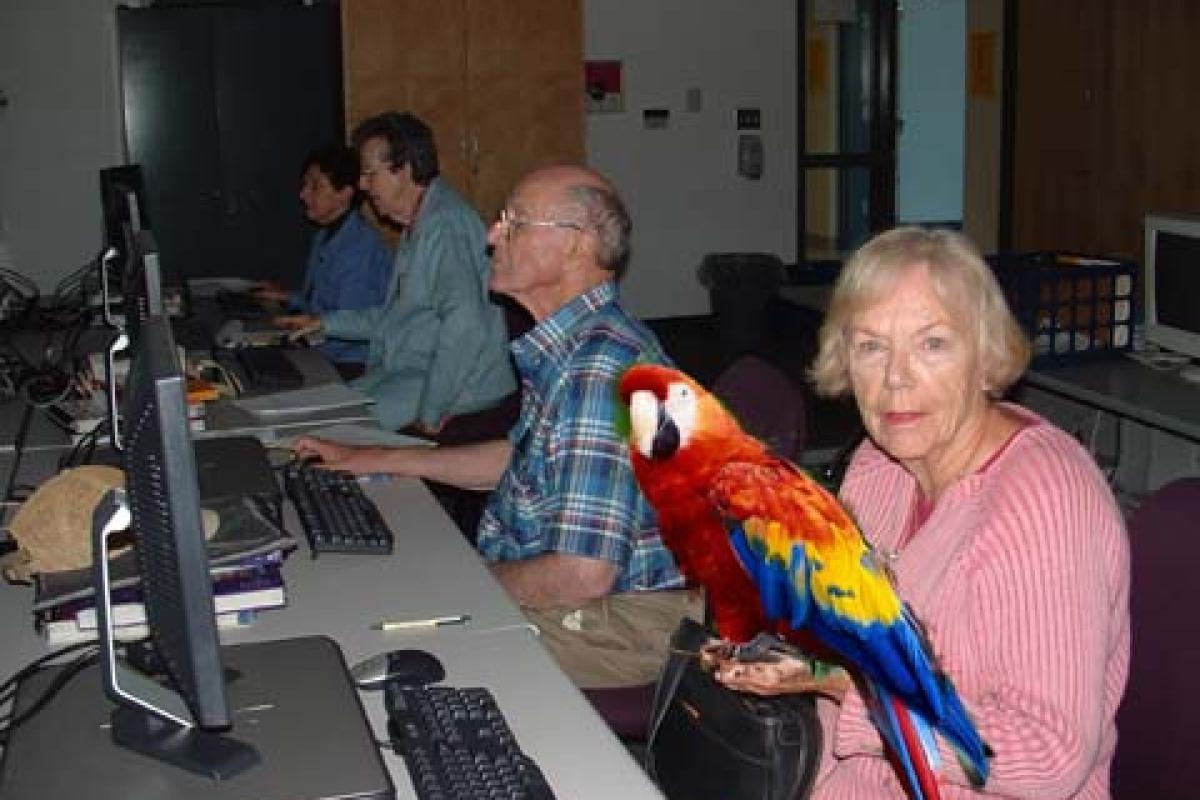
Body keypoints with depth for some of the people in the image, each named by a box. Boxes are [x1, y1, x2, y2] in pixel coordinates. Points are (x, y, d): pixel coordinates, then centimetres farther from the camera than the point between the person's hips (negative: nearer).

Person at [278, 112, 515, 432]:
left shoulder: (446, 224, -18)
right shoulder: (416, 227, 20)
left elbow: (464, 324, -29)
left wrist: (431, 412, -25)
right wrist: (326, 322, 25)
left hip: (459, 381, -10)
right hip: (406, 371, 10)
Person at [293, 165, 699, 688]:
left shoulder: (602, 370, -28)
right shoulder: (566, 348, 6)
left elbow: (583, 575, -31)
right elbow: (520, 457, 23)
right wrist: (376, 460, 21)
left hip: (614, 622, -9)